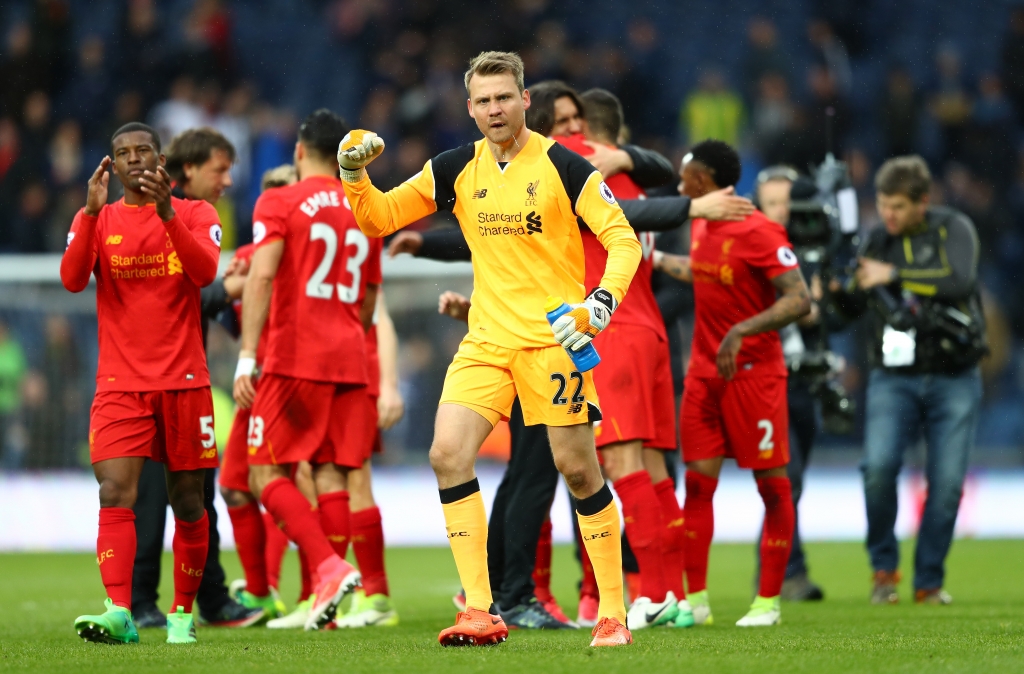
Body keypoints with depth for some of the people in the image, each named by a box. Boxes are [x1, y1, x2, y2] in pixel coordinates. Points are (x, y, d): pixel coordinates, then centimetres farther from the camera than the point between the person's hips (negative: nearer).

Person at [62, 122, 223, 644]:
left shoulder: (194, 213, 5)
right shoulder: (97, 220, 9)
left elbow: (205, 273, -14)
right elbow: (72, 279, -8)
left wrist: (166, 214, -24)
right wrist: (91, 212, -19)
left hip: (183, 381, 0)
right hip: (120, 383, 0)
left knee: (187, 501, 5)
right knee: (115, 493, -17)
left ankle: (184, 612, 18)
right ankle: (119, 612, -26)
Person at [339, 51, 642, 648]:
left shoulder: (562, 167, -6)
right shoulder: (457, 170, 7)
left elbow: (623, 240, -8)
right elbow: (379, 218, 14)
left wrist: (601, 303, -24)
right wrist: (353, 174, -5)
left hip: (553, 338, -4)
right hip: (487, 339, 4)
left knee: (578, 468, -5)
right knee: (448, 453, -12)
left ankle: (614, 614, 7)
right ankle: (481, 613, -11)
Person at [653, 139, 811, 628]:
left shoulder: (759, 233, -17)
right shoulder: (701, 226, 8)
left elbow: (799, 300, -23)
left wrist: (742, 331, -30)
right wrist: (658, 259, 33)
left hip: (754, 371, -7)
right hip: (705, 369, 7)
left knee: (772, 484, -1)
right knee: (698, 481, 2)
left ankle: (769, 601, 5)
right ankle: (696, 599, 4)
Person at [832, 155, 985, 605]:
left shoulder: (953, 230, -2)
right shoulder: (876, 240, 5)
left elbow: (961, 281, -19)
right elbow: (853, 308, 5)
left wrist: (894, 275, -22)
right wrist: (837, 285, -17)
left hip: (953, 379, -1)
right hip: (894, 378, 1)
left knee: (947, 482, -4)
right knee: (879, 465, -20)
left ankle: (929, 581, 10)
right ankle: (884, 567, -1)